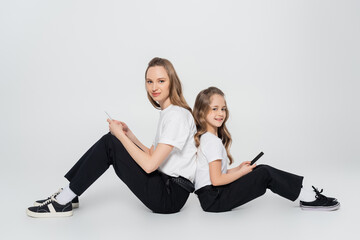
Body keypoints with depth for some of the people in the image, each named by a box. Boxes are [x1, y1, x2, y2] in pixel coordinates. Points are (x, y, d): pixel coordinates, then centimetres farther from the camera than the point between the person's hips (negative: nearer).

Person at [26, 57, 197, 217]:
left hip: (172, 196, -9)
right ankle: (68, 194, 8)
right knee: (110, 140, 4)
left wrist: (120, 134, -13)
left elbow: (150, 164, -22)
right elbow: (152, 155, 15)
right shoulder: (167, 113, 15)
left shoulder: (177, 115, -16)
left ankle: (63, 202, -6)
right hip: (163, 185, 9)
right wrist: (128, 134, 5)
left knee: (109, 143, -14)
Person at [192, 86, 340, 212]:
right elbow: (216, 180, -21)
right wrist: (242, 172, -7)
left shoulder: (205, 138, 15)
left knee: (262, 169, 7)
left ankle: (309, 191, 6)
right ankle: (309, 198, 1)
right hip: (213, 200, -10)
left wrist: (238, 169, 6)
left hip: (210, 197, 10)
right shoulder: (213, 142, -17)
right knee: (265, 174, -10)